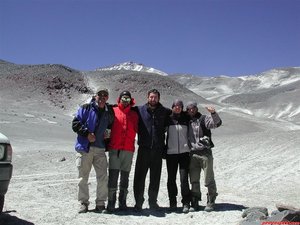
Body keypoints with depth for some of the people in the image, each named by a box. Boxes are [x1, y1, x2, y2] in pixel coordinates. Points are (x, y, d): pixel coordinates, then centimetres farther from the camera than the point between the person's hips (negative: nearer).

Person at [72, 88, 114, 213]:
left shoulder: (109, 111, 12)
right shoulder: (85, 108, 1)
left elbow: (111, 126, 27)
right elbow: (75, 123, -3)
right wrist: (87, 133, -14)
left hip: (100, 148, 3)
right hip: (84, 148, -3)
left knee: (103, 177, 0)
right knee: (83, 177, 4)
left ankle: (100, 203, 13)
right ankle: (83, 203, 16)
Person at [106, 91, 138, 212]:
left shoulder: (134, 114, 13)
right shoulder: (113, 111, 6)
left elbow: (137, 129, 16)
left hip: (128, 149, 3)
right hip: (114, 149, -2)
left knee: (125, 176, 7)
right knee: (113, 176, -6)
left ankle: (122, 202, 15)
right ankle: (111, 202, 1)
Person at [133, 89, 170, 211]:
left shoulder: (165, 112, 7)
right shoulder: (140, 110, 4)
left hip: (158, 149, 2)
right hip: (144, 148, -1)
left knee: (155, 177, 8)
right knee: (140, 176, 0)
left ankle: (153, 201, 21)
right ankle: (138, 201, 10)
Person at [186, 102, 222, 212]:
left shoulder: (203, 119, -2)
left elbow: (217, 123, -17)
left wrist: (213, 113, -33)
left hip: (205, 153, -4)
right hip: (193, 154, 4)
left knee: (209, 180, 1)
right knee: (194, 181, 9)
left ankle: (211, 202, 14)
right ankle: (195, 203, 19)